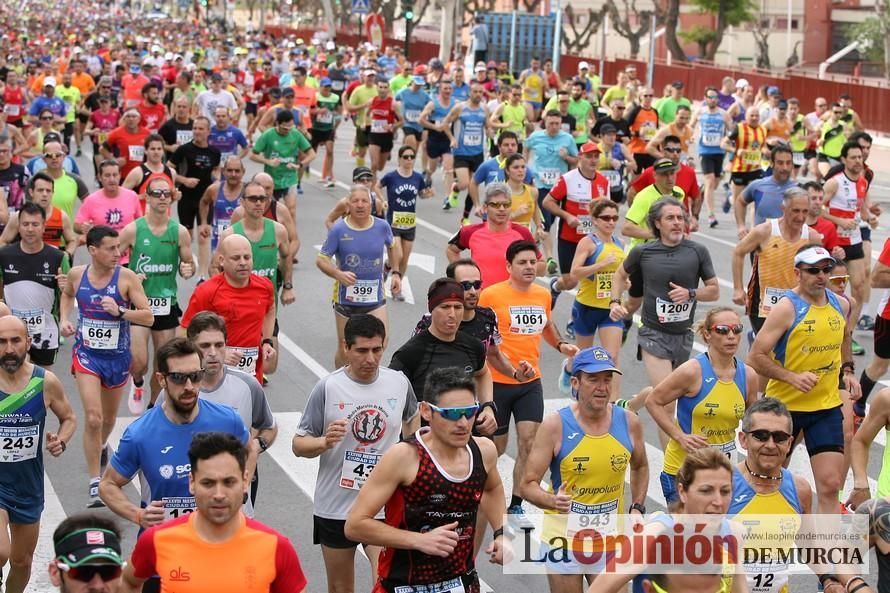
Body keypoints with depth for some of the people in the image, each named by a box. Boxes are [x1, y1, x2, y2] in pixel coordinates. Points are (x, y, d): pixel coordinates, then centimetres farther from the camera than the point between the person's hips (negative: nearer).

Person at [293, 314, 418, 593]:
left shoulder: (399, 382, 0)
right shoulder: (328, 387, -9)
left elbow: (412, 417, 23)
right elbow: (299, 445, -5)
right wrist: (325, 442, -25)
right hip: (335, 506, 0)